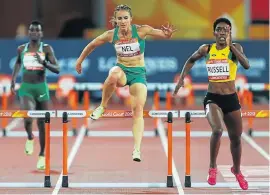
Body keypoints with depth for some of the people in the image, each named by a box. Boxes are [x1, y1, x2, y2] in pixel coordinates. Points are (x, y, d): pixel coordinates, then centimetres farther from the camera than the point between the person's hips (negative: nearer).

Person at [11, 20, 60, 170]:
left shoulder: (47, 49, -3)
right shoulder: (21, 49, 4)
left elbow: (57, 70, -8)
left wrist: (44, 62, -24)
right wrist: (13, 79, 17)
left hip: (41, 88, 0)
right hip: (26, 88, 0)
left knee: (41, 123, 8)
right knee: (28, 118, -25)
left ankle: (42, 155, 27)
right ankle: (30, 138, 10)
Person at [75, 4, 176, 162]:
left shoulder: (141, 30, -11)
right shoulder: (111, 35, -5)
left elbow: (164, 35, -18)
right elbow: (92, 45, 10)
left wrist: (168, 34, -42)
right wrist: (80, 61, 18)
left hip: (138, 73, 0)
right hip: (121, 69, 1)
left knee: (138, 109, -16)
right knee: (114, 75, -38)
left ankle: (137, 149, -20)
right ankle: (103, 106, -15)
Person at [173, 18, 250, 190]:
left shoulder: (235, 48, -5)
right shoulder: (206, 49, -1)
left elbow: (246, 65, -23)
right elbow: (191, 60, 19)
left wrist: (230, 46, -27)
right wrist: (182, 78, 10)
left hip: (231, 99, 1)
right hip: (212, 98, -1)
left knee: (236, 137, 14)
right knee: (217, 130, -28)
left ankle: (237, 171, 40)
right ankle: (213, 168, -8)